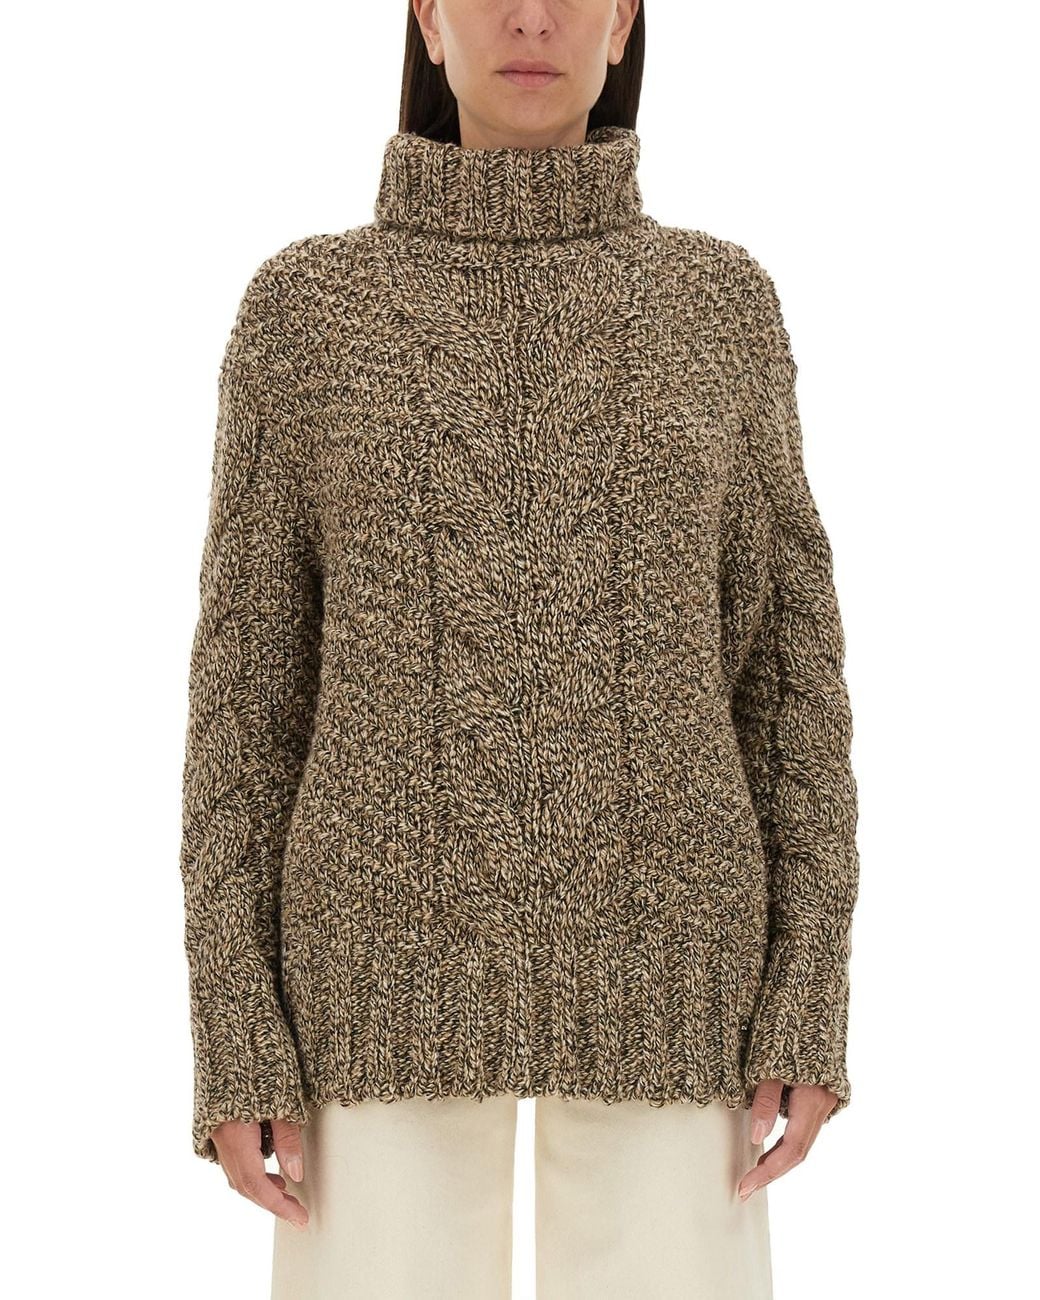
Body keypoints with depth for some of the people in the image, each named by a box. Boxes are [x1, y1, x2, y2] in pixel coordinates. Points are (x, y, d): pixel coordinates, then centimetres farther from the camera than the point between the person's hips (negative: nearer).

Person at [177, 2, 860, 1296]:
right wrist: (233, 1037, -4)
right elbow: (250, 678, 2)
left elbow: (782, 659, 6)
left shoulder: (720, 303, 6)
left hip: (655, 964, 1)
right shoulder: (304, 307, 3)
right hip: (401, 961, 0)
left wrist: (811, 1001, -3)